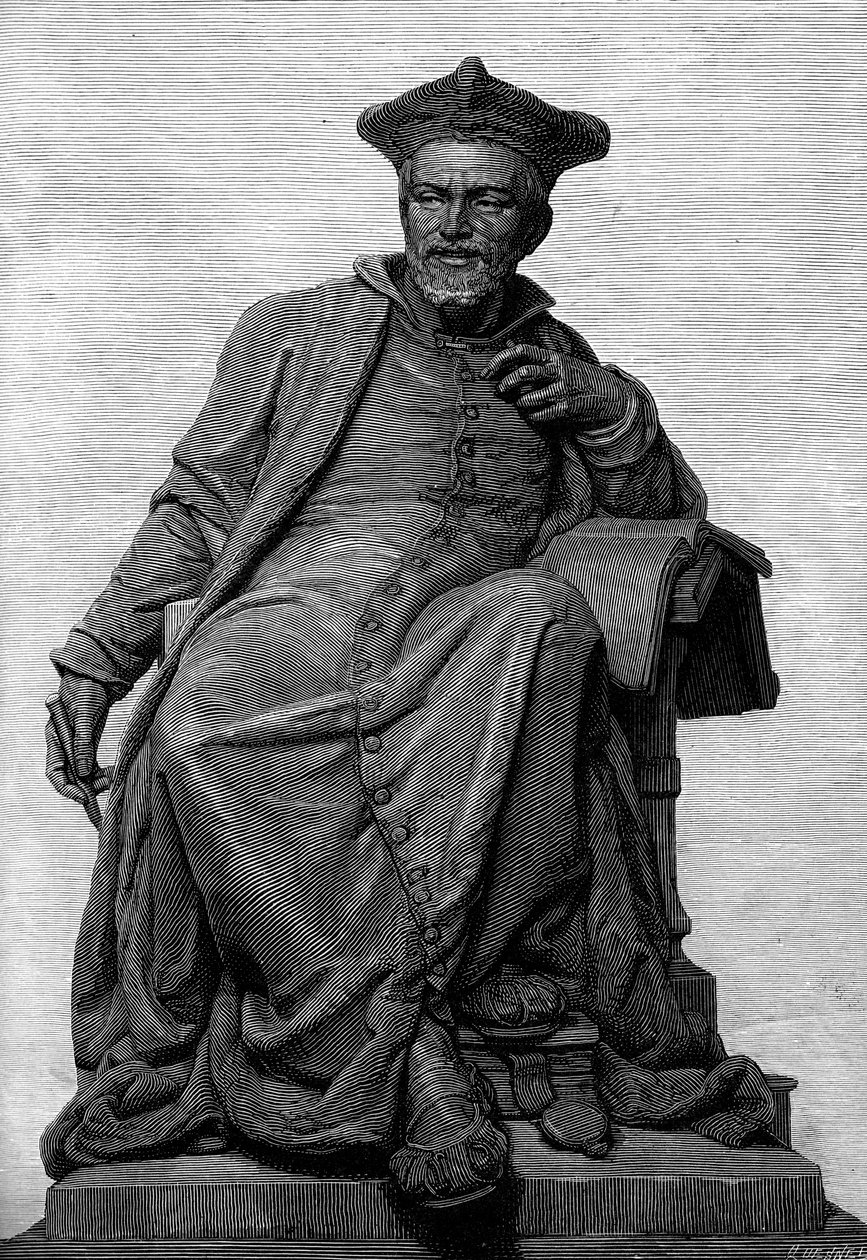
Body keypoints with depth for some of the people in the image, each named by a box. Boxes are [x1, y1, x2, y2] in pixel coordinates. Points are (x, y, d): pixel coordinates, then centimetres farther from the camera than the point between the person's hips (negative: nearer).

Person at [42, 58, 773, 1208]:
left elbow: (677, 515, 28)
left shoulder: (563, 368, 26)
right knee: (204, 729, -38)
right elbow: (195, 512, 17)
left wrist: (605, 412, 8)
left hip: (467, 658, 1)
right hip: (293, 622, -1)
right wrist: (96, 660, 7)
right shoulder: (296, 334, 19)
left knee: (544, 618, -37)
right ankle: (403, 1046, -35)